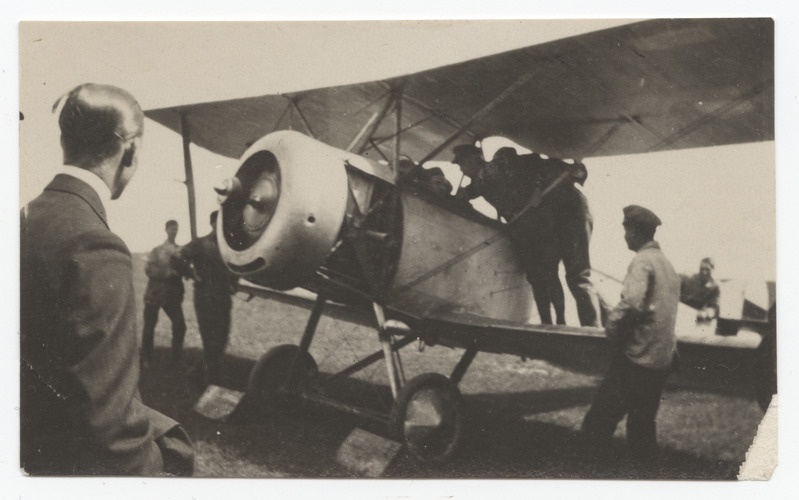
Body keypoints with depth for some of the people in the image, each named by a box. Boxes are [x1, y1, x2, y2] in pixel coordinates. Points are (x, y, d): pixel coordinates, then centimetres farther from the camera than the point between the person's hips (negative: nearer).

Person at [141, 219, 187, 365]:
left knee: (180, 326, -5)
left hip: (173, 293, 2)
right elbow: (148, 269, -8)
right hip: (155, 292, -2)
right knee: (149, 327, 3)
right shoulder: (157, 250, 2)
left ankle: (176, 359, 10)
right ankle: (146, 359, 18)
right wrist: (167, 272, -19)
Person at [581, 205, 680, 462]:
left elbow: (632, 303, -27)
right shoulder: (666, 263, 16)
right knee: (643, 421, 17)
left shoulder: (643, 261, -12)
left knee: (599, 421, -2)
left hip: (638, 357, -9)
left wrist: (612, 327, -11)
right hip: (662, 358, 9)